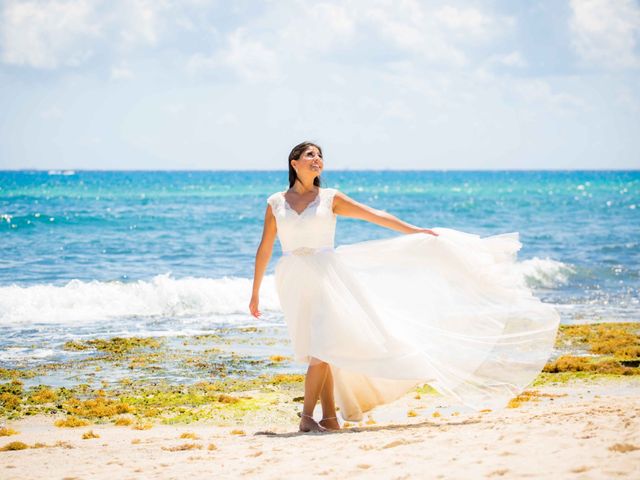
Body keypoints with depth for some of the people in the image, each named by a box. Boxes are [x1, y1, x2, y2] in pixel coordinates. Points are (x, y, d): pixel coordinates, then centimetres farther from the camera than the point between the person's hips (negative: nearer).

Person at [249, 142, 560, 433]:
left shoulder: (330, 198, 5)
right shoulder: (275, 203, 7)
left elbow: (373, 215, 5)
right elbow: (265, 248, 11)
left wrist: (414, 231, -1)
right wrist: (255, 292, 12)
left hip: (325, 277, -1)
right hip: (294, 283, 1)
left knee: (323, 348, -13)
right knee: (319, 350, 0)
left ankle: (308, 416, -6)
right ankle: (329, 415, 5)